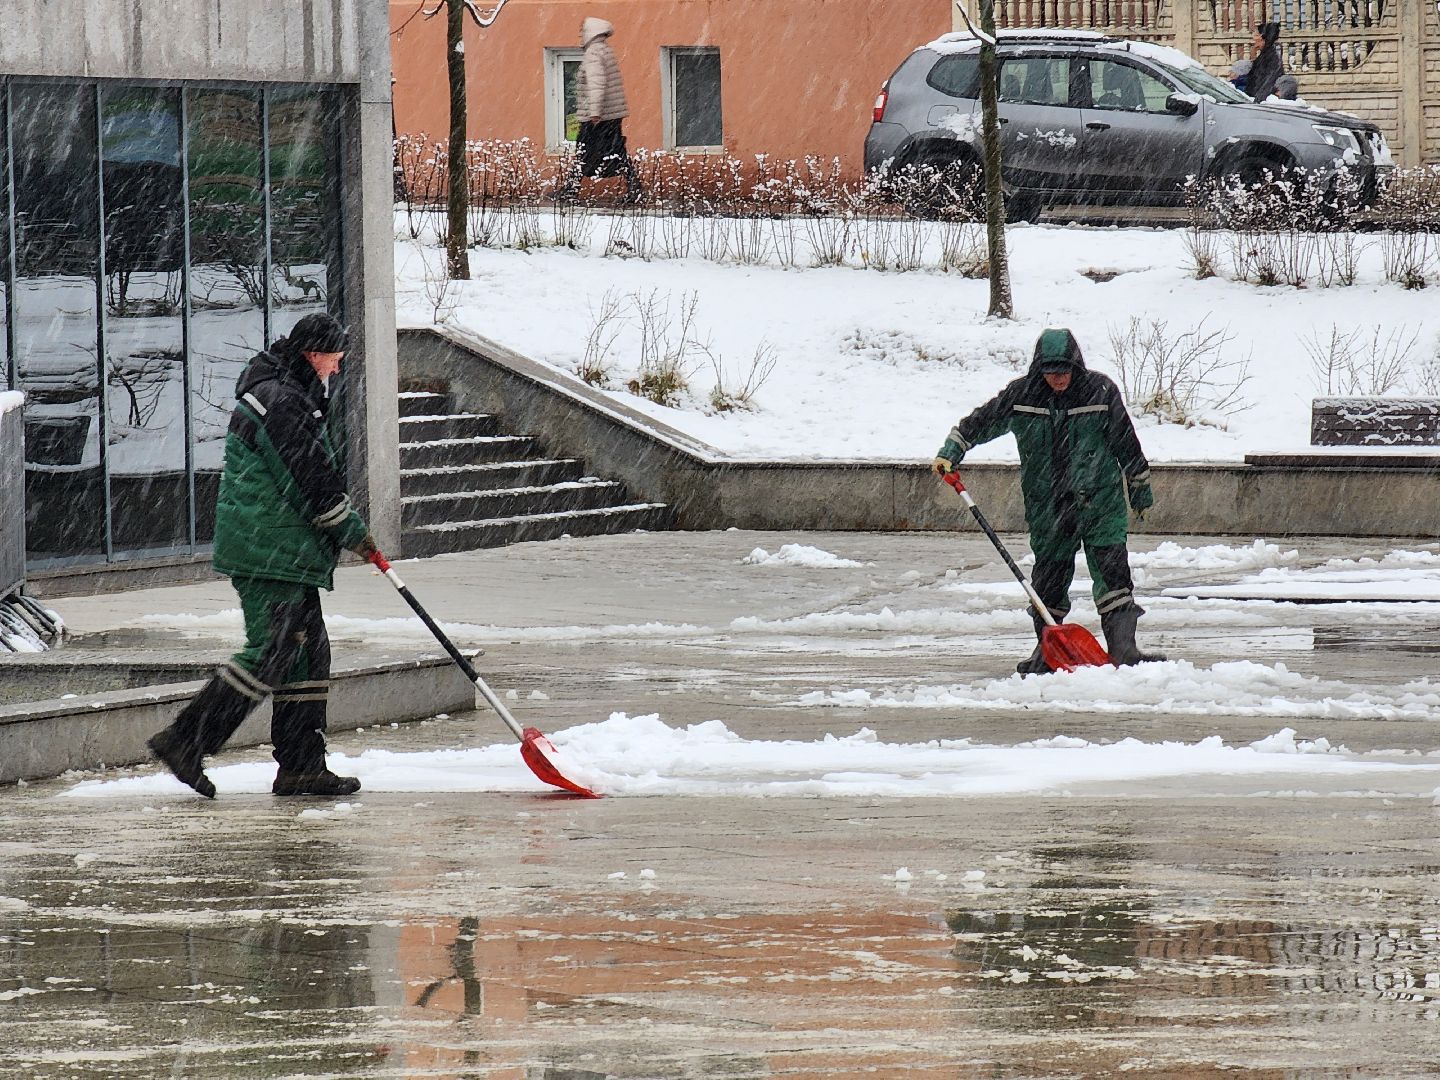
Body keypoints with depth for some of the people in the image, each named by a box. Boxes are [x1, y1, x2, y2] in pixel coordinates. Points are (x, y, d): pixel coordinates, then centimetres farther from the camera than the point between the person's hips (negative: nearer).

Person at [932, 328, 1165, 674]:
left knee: (1112, 569, -9)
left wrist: (1141, 489, 10)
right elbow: (981, 422, 7)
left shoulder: (1100, 390, -6)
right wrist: (951, 451, -5)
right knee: (1049, 577, 7)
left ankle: (1122, 646, -9)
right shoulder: (1021, 395, -3)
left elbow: (1126, 442, 3)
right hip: (1047, 508, 1)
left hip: (1100, 500, -1)